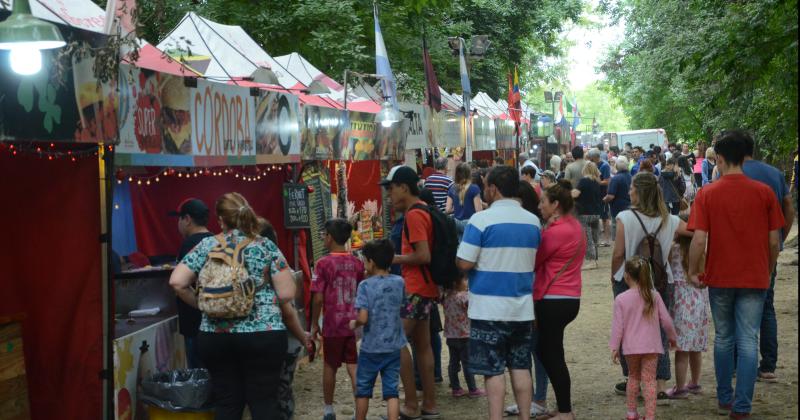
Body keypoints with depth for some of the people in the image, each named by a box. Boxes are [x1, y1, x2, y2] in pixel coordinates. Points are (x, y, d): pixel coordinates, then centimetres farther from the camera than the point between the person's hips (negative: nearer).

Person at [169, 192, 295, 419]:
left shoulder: (207, 246, 3)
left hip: (215, 335, 2)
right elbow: (287, 294, -4)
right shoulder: (266, 246, 0)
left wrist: (201, 304, 11)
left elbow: (177, 282, -3)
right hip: (263, 334, -2)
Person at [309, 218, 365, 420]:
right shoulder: (357, 263, 2)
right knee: (353, 366, 5)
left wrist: (314, 324, 0)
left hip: (332, 325, -3)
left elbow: (318, 298, -12)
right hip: (354, 323, 3)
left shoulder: (323, 264, -10)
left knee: (330, 366, 12)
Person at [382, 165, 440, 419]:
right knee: (422, 345, 12)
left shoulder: (414, 214, -16)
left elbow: (423, 256, -23)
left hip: (415, 288, -10)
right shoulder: (424, 210, 14)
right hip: (426, 287, 10)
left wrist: (395, 259, -12)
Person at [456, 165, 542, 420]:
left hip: (489, 308, -5)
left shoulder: (481, 220, -12)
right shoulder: (533, 222, 6)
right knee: (521, 366, 12)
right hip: (522, 307, 5)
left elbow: (464, 263, -14)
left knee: (493, 370, 0)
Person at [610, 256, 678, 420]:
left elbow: (618, 326, -7)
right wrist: (672, 337, 19)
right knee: (649, 379, 2)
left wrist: (614, 347, 2)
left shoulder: (621, 299, -9)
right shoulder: (654, 296, -3)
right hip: (651, 346, 0)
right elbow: (666, 320, 2)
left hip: (631, 347, 0)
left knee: (634, 377, 18)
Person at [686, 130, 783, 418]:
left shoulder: (707, 194, -8)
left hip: (720, 278, 0)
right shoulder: (764, 192, -6)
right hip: (755, 279, 0)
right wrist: (768, 271, 13)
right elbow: (774, 241, -2)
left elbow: (699, 239, -13)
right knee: (748, 342, 3)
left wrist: (693, 272, 2)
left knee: (723, 338, 16)